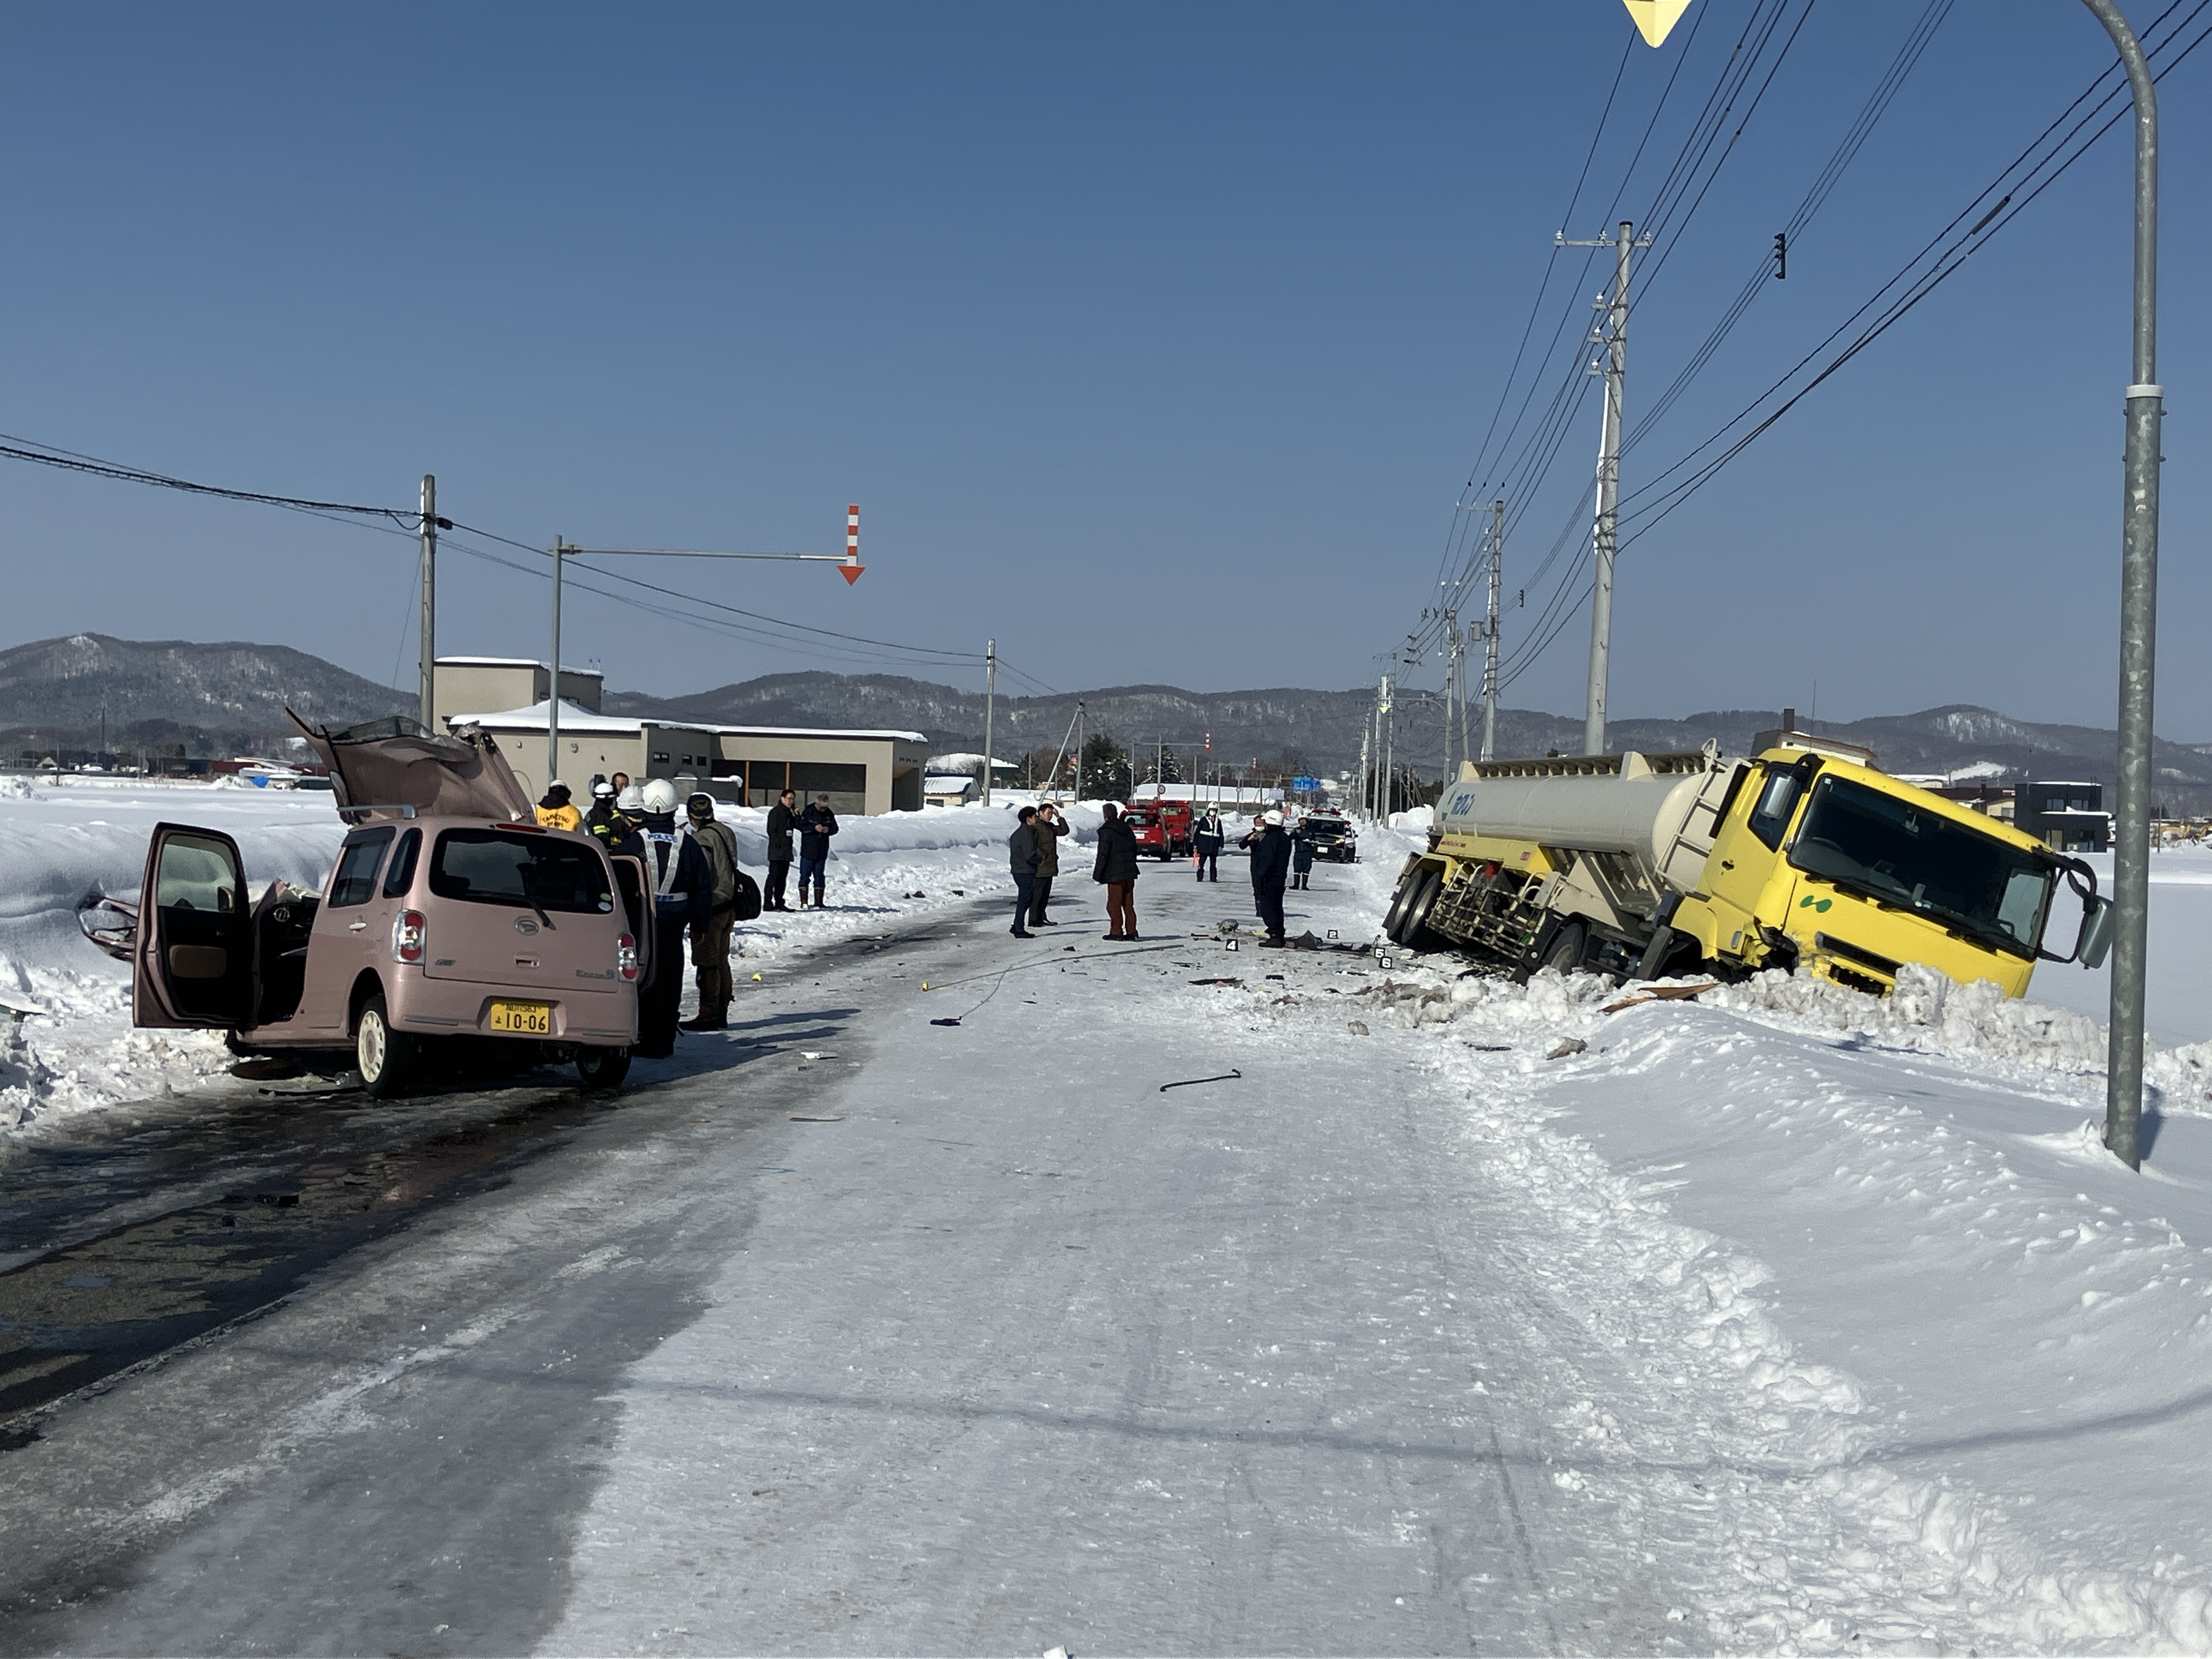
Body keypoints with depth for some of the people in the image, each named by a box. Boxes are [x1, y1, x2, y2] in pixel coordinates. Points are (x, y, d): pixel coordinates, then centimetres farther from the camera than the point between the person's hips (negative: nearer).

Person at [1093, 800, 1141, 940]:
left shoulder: (1106, 831, -11)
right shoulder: (1127, 829, 12)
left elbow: (1103, 855, -13)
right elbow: (1134, 849, 18)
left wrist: (1097, 875, -8)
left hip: (1115, 874, -7)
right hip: (1130, 872, 7)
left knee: (1114, 904, -1)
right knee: (1128, 903, 11)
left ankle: (1116, 931, -1)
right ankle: (1131, 930, 11)